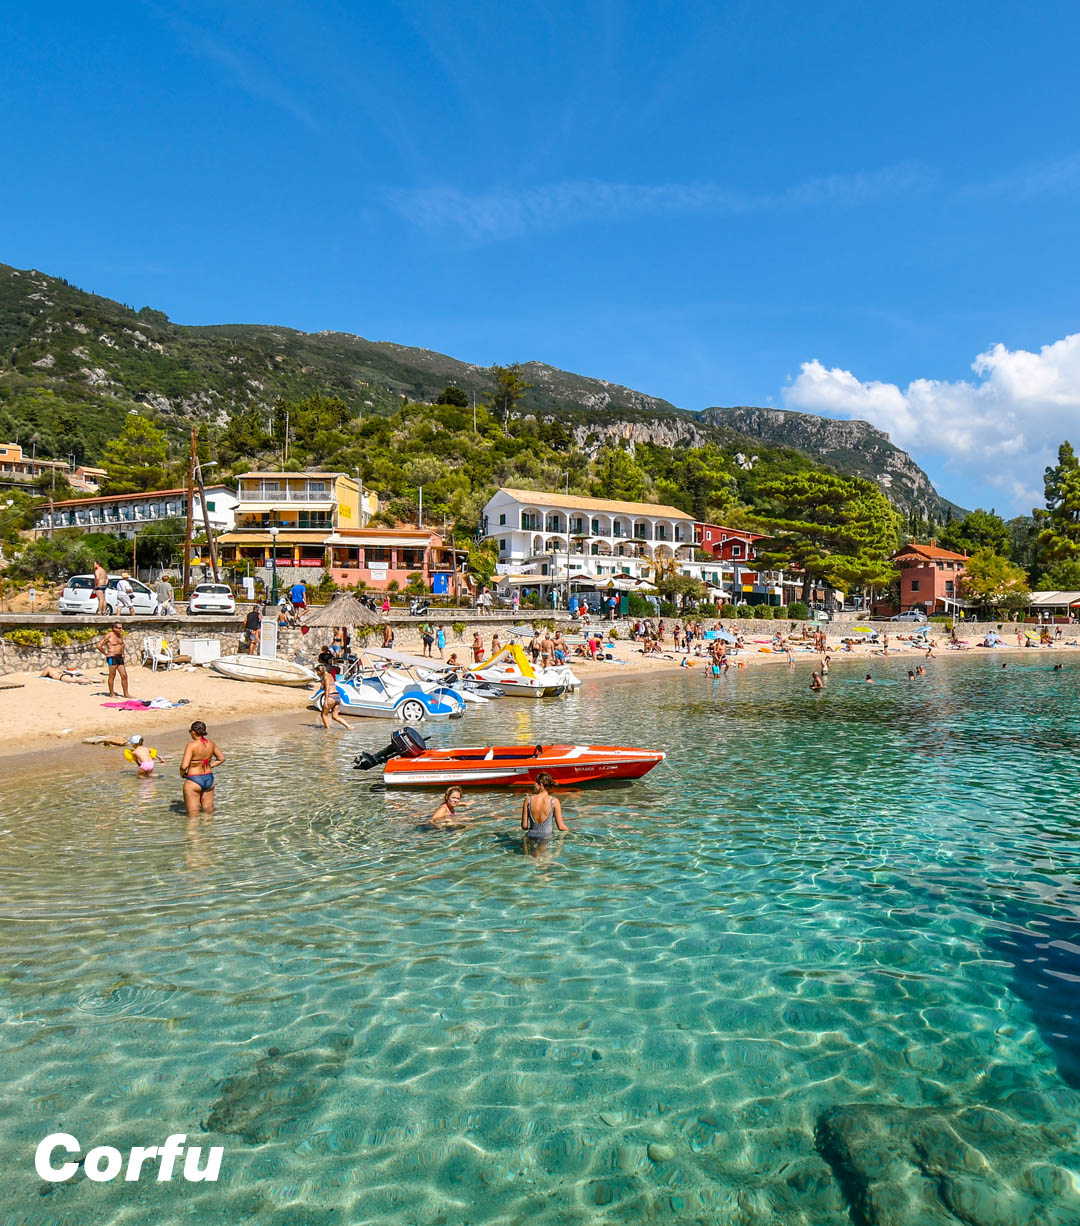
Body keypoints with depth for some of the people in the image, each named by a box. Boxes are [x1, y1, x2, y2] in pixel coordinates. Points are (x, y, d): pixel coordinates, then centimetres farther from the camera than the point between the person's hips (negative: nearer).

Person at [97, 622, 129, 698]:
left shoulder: (120, 635, 11)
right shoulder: (109, 636, -11)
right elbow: (99, 646, -15)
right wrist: (106, 654, -10)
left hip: (119, 657, 7)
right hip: (112, 658, -7)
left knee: (124, 676, 4)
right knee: (112, 676, 0)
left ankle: (126, 694, 10)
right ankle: (112, 694, 9)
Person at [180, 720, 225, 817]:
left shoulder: (191, 745, -17)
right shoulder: (210, 743, 1)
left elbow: (184, 766, -23)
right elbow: (222, 758, 12)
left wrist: (182, 774, -3)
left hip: (194, 781, -6)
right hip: (209, 779, 6)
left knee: (193, 817, 4)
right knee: (208, 813, 16)